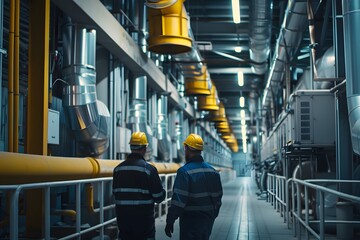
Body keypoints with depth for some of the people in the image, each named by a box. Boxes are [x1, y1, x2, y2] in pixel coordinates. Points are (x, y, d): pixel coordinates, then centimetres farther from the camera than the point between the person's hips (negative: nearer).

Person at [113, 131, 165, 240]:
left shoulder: (118, 169, 2)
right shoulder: (149, 169, -13)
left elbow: (115, 192, 11)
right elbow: (159, 196, -10)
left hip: (123, 219, 4)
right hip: (144, 219, -4)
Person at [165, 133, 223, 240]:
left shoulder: (184, 172, -16)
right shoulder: (213, 171, 6)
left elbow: (178, 200, -20)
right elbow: (217, 199, 11)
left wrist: (170, 221, -14)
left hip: (190, 222, -6)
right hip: (208, 221, 6)